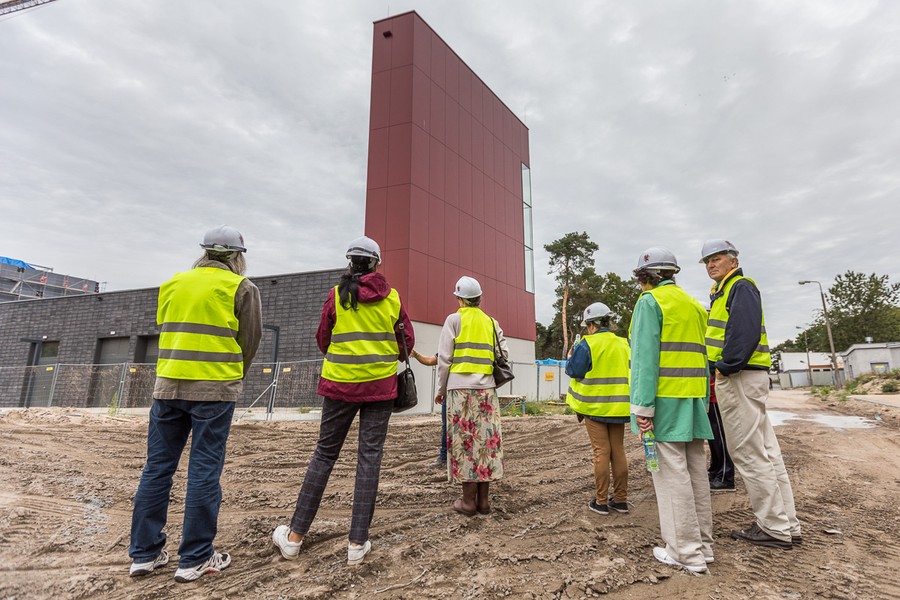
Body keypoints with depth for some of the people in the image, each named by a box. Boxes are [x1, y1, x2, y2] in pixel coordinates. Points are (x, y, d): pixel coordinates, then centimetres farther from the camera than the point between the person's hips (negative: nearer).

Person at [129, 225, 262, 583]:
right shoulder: (242, 288, -2)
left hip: (168, 385, 5)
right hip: (214, 390, -5)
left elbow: (164, 331, 15)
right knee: (204, 471, 1)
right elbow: (250, 340, 0)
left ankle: (145, 553, 21)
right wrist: (234, 377, 15)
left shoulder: (173, 284, 12)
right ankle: (195, 559, 9)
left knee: (158, 467, 12)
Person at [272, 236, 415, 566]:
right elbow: (407, 341, 6)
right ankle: (357, 542, 8)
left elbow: (323, 340, 5)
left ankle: (295, 535, 17)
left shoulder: (337, 294, -2)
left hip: (341, 382, 0)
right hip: (381, 385, 0)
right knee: (370, 456, 5)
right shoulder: (392, 297, 1)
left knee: (325, 453, 10)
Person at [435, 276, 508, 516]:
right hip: (487, 388, 4)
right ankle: (483, 499, 14)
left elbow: (444, 359, -3)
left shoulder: (454, 319, -1)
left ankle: (468, 501, 7)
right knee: (486, 440, 7)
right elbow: (504, 354, 6)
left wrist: (440, 390, 6)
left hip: (461, 388, -4)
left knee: (465, 441, 2)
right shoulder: (491, 322, 10)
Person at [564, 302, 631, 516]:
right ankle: (621, 499, 19)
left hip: (595, 406, -5)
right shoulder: (623, 344, 5)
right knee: (618, 451, 11)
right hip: (618, 406, 5)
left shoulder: (587, 344, -12)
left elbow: (574, 371, -10)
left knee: (602, 452, 0)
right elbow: (628, 371, 14)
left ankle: (601, 501, 6)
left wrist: (570, 356, 8)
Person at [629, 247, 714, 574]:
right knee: (696, 470, 12)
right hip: (693, 398, 8)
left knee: (672, 472, -3)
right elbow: (703, 356, 16)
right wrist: (703, 402, 19)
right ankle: (703, 544, 21)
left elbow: (645, 356, -15)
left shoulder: (650, 301, -6)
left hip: (665, 398, -8)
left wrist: (643, 406, -16)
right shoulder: (695, 305, 18)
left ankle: (687, 552, 3)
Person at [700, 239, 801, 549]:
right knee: (766, 452, 12)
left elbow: (746, 332, -22)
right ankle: (786, 524, 20)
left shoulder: (740, 287, -9)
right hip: (738, 376, 10)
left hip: (738, 377, -10)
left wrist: (725, 367, -19)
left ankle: (775, 529, 5)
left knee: (749, 453, -5)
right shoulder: (723, 291, 21)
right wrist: (723, 368, 12)